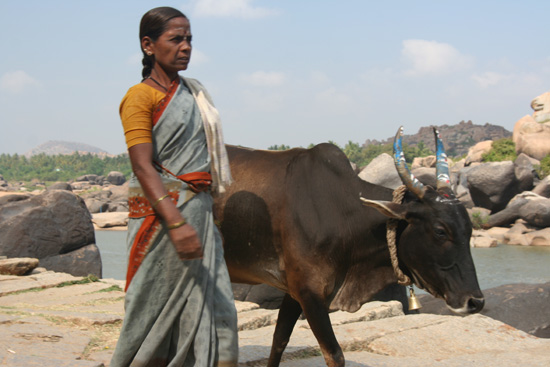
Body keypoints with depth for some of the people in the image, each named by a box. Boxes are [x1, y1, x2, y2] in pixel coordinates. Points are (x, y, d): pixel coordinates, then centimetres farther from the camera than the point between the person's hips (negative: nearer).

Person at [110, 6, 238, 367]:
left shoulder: (193, 92, 16)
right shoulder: (140, 97, -7)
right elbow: (143, 167, -16)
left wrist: (208, 212, 17)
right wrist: (176, 224, -27)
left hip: (199, 212, 7)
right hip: (161, 213, -7)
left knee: (214, 311, 3)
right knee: (158, 311, -1)